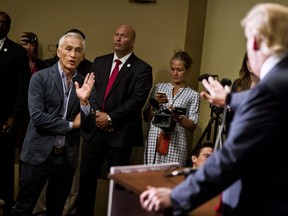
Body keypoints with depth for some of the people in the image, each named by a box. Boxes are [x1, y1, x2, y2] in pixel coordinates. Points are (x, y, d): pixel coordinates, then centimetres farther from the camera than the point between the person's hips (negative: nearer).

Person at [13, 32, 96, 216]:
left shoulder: (84, 83, 5)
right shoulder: (40, 78, -6)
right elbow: (37, 116, -16)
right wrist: (70, 125, -10)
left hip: (67, 156, 4)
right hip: (40, 153, -3)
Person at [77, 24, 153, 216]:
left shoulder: (142, 69, -3)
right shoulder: (99, 62, 13)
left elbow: (137, 100, -12)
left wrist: (110, 118, -15)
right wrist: (96, 113, -9)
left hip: (120, 133, -4)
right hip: (94, 129, 4)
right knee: (87, 177, 9)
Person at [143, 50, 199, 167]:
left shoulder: (193, 95, 5)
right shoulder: (159, 87, 12)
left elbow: (192, 126, 2)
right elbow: (146, 117, 12)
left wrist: (178, 116, -14)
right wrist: (154, 104, -4)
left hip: (175, 145, -2)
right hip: (154, 141, 2)